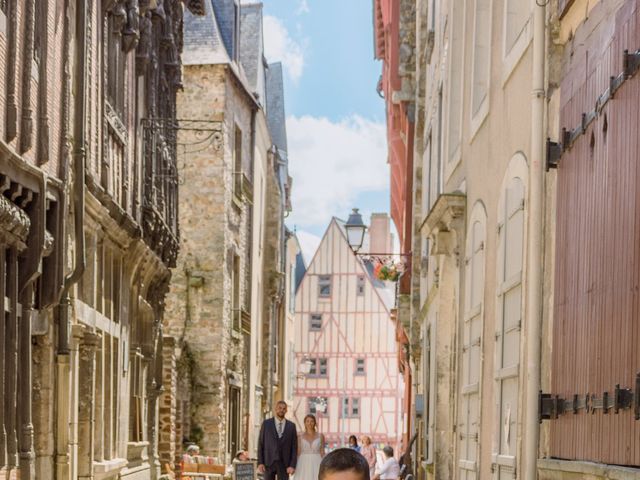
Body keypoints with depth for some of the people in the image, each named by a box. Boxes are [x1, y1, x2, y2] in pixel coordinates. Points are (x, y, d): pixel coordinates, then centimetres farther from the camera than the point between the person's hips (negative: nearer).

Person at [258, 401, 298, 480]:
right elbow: (260, 444, 2)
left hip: (284, 464, 1)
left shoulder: (291, 426, 5)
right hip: (268, 462, -1)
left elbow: (294, 447, 3)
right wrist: (260, 463, -6)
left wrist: (292, 465, -6)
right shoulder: (266, 424, 2)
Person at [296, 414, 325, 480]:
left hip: (316, 465, 0)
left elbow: (322, 453, 5)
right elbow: (297, 453, 4)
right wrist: (294, 466, -1)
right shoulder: (300, 436, 4)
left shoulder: (320, 436, 4)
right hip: (303, 465, 0)